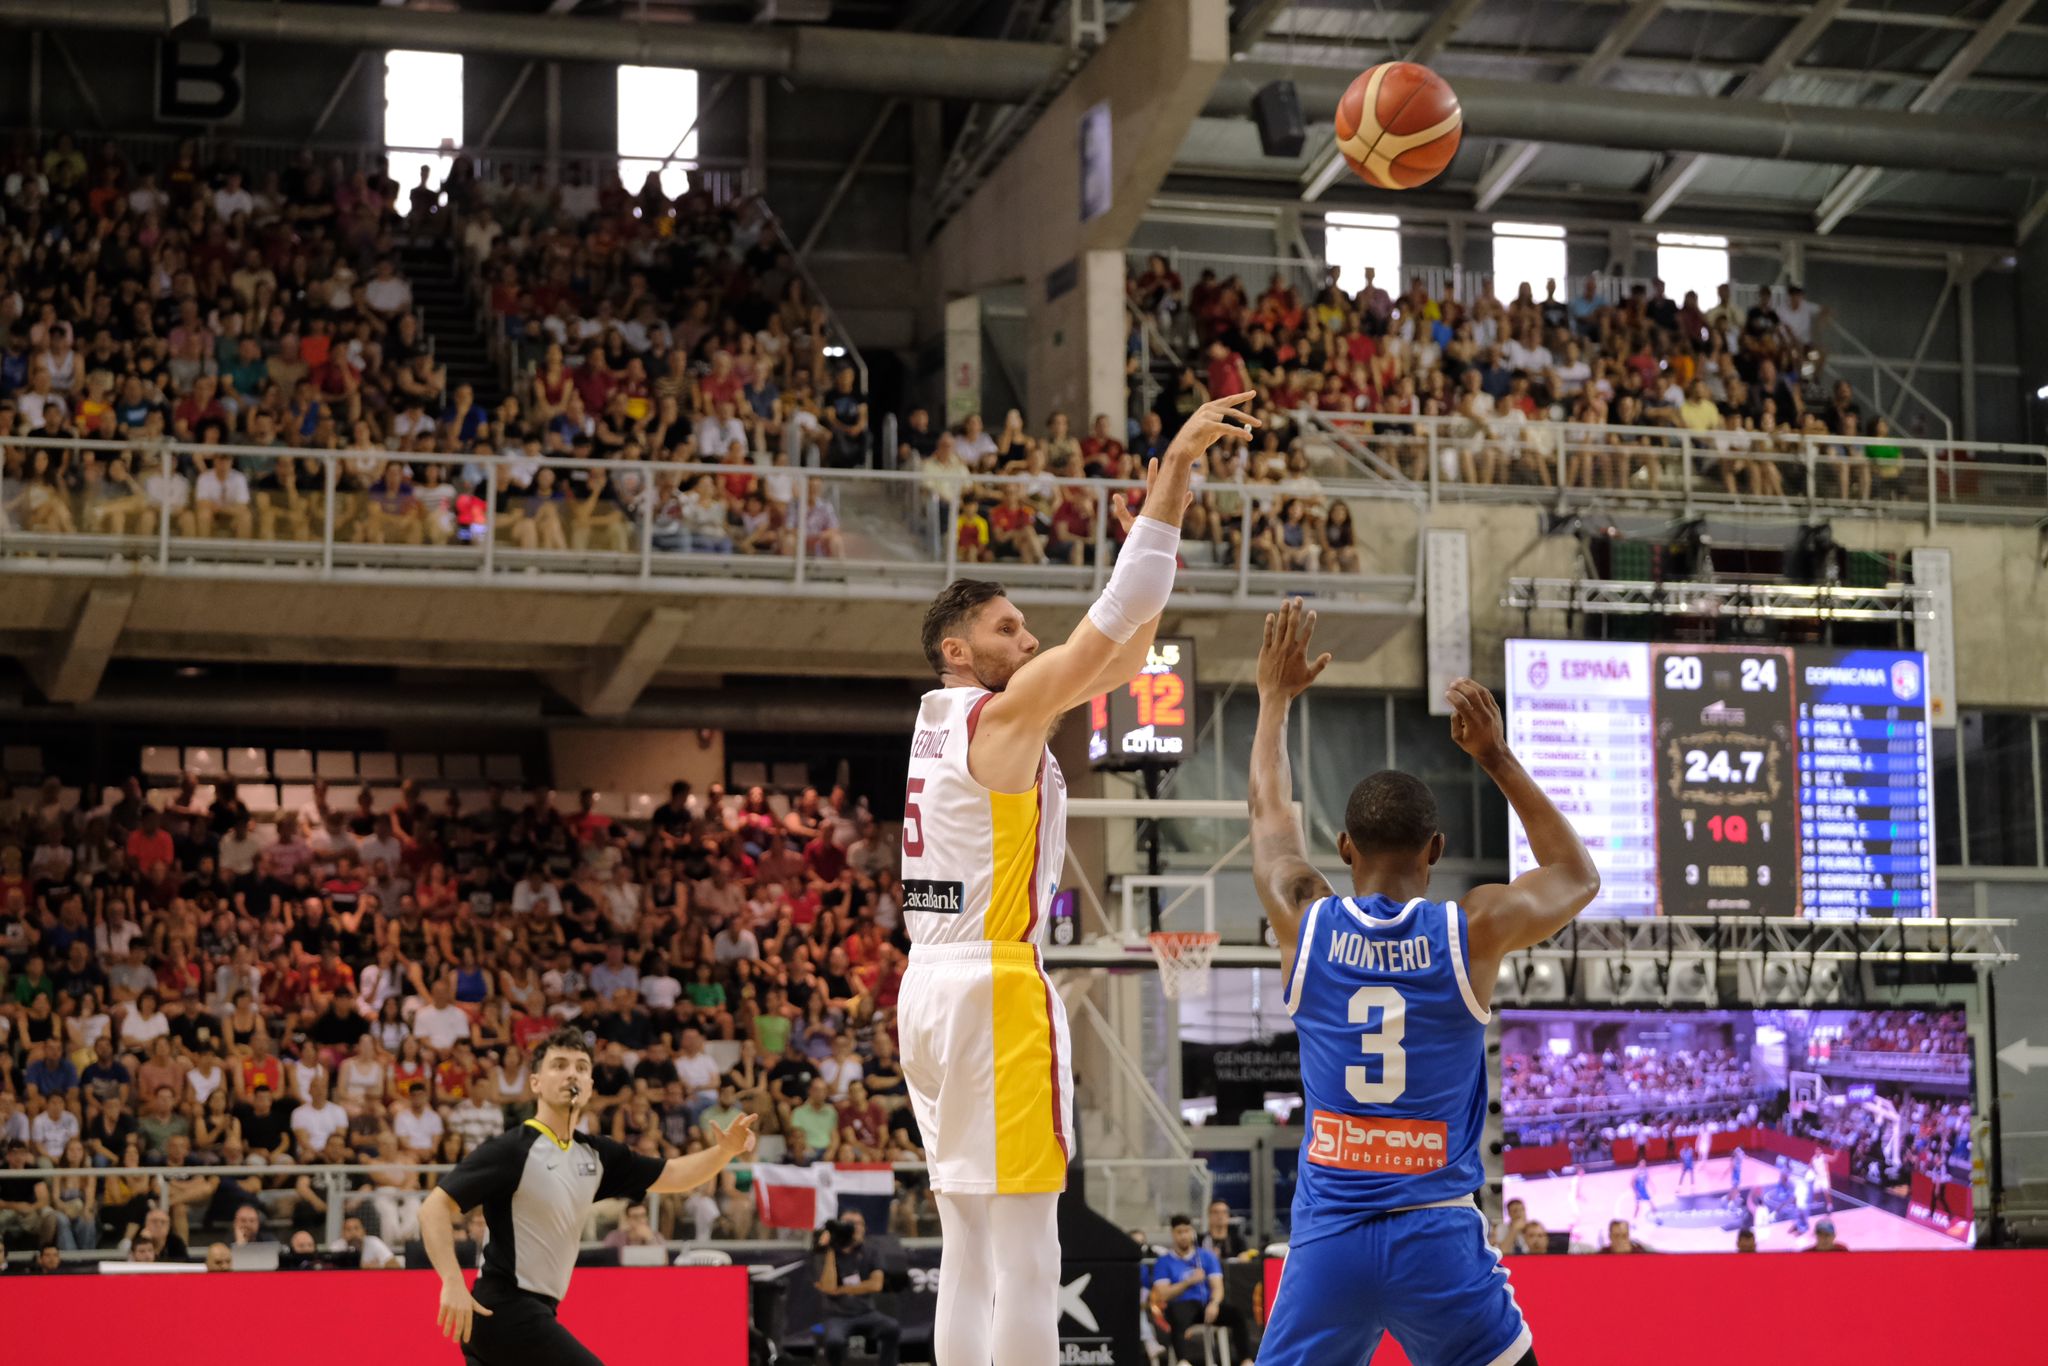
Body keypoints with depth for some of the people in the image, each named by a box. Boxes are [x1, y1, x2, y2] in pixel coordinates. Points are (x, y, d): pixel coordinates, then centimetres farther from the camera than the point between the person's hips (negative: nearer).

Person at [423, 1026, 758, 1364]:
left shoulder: (595, 1155, 11)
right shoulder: (513, 1149, -12)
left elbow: (672, 1175, 17)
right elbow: (435, 1207, -16)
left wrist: (725, 1151, -1)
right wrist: (452, 1282, -28)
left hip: (535, 1313, 9)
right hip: (505, 1309, -9)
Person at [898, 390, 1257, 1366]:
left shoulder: (951, 724, 18)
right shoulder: (1000, 714, -7)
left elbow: (1120, 658, 22)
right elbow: (1114, 624, -15)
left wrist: (1152, 543, 15)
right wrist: (1178, 464, -15)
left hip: (933, 987, 10)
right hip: (993, 988, -10)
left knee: (969, 1245, 10)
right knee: (1024, 1249, -9)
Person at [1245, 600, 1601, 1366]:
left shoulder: (1304, 924, 0)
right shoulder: (1475, 931, -5)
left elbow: (1268, 814, 21)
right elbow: (1579, 876, 17)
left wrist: (1275, 698, 34)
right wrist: (1498, 760, 17)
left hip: (1326, 1239, 2)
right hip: (1438, 1238, -1)